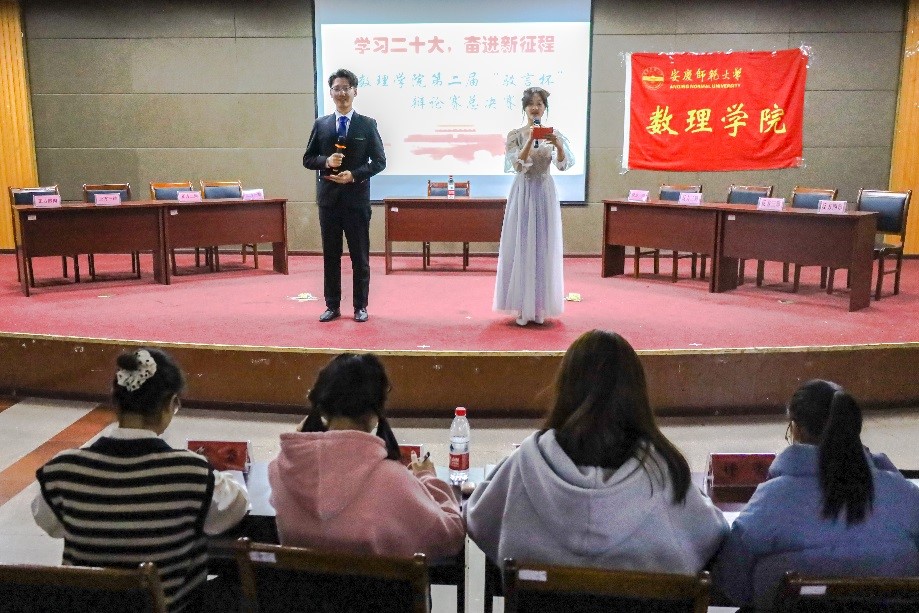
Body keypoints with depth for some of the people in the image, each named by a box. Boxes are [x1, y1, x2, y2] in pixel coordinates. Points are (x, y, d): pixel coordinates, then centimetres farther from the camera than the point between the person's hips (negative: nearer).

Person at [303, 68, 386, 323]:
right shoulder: (321, 124, 7)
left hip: (357, 198, -2)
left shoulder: (367, 124, 1)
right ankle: (332, 305, 17)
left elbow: (379, 161, -1)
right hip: (329, 197, 2)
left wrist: (354, 175, -14)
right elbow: (308, 159, 9)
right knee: (330, 254, 8)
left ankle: (360, 306, 15)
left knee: (360, 255, 4)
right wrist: (326, 162, -11)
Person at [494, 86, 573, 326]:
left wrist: (557, 145, -30)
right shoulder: (515, 135, -1)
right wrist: (530, 140, -24)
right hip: (523, 193, -2)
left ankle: (540, 306, 15)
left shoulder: (554, 134, 3)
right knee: (521, 247, 0)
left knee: (544, 248, 5)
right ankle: (522, 306, 8)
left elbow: (563, 164, -12)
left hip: (545, 194, 2)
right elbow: (518, 165, -13)